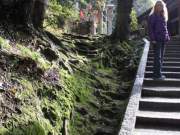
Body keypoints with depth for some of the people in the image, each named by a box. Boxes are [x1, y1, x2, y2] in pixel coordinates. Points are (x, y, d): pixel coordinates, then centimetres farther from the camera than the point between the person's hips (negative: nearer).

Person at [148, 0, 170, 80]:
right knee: (157, 57, -7)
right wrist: (152, 39, -16)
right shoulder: (152, 16, -4)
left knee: (161, 57, 9)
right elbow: (150, 28, -9)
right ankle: (157, 75, -4)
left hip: (163, 40, 7)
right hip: (156, 39, -7)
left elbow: (165, 28, 20)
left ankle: (157, 73, 16)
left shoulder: (163, 16, 17)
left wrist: (167, 37, 10)